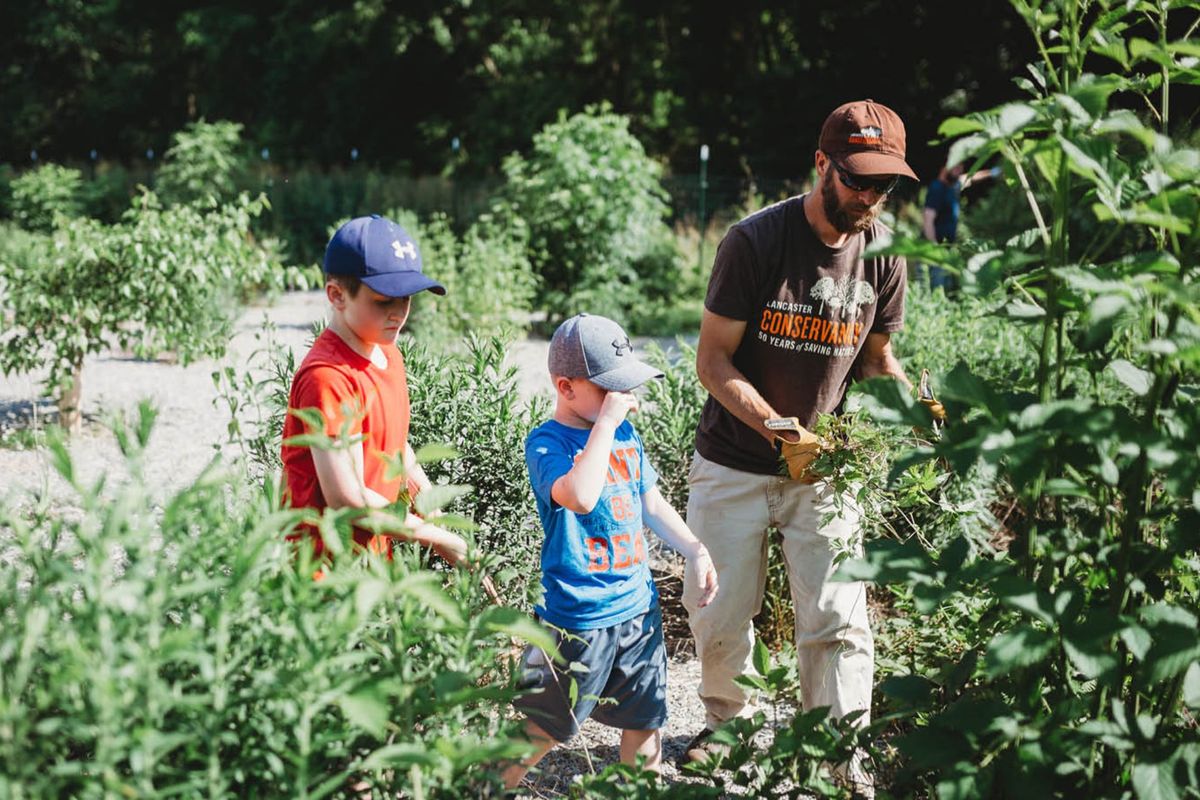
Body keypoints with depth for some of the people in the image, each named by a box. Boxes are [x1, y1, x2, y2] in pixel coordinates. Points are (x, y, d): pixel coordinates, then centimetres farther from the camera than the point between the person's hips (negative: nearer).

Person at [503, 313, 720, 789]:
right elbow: (580, 496, -37)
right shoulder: (547, 442, -17)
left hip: (638, 606, 7)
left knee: (645, 717, 19)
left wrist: (695, 552, 12)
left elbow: (651, 503, 19)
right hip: (577, 618, -7)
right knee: (540, 728, 4)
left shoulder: (625, 434, 6)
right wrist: (606, 422, -31)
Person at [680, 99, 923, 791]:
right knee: (721, 612, 9)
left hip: (823, 464, 2)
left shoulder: (883, 253, -4)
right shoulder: (755, 240, -16)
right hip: (734, 464, -2)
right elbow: (713, 358, -13)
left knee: (838, 619, -4)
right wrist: (780, 429, -26)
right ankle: (727, 723, 35)